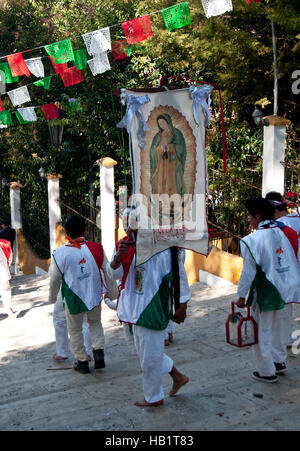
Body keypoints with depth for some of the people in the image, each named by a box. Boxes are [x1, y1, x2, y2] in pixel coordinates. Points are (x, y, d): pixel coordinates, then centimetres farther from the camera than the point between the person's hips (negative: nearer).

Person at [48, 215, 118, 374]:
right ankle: (99, 350, 12)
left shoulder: (61, 253, -15)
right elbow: (107, 272, 0)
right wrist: (112, 291, 16)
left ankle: (81, 361, 22)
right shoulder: (95, 248, -10)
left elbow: (55, 278, -3)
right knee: (95, 322, 26)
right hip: (94, 295, 2)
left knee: (75, 330, 17)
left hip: (74, 298, -2)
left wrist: (52, 297, 15)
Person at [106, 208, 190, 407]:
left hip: (154, 309, -8)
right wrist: (118, 256, -18)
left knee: (150, 356, 4)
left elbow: (179, 277, -10)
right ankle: (177, 376, 40)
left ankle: (153, 397, 26)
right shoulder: (126, 245, 2)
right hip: (136, 307, 8)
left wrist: (182, 306, -7)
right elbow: (115, 274, 3)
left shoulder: (162, 248, -17)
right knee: (145, 351, 21)